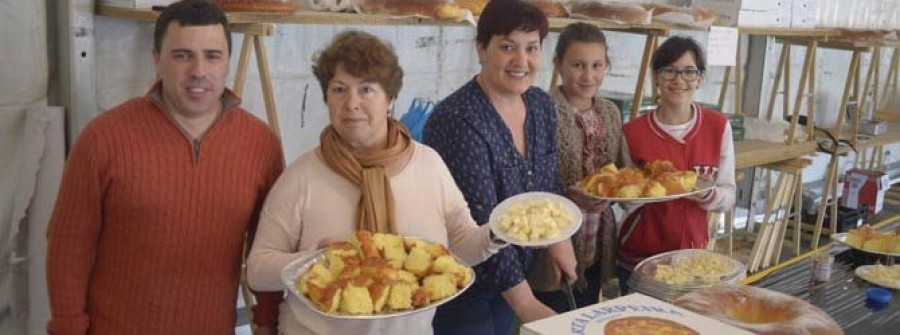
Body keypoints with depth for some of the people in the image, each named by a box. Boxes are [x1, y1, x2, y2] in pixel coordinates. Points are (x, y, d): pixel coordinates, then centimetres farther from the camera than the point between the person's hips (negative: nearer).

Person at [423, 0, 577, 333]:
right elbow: (482, 223, -26)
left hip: (511, 275, 7)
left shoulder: (541, 105, -1)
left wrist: (560, 237, -2)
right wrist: (526, 304, -27)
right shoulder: (458, 119, -25)